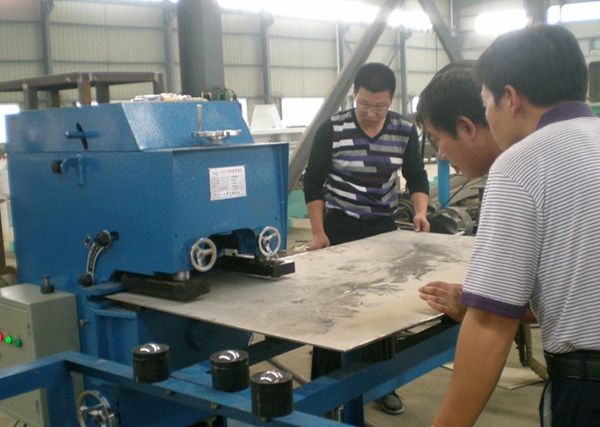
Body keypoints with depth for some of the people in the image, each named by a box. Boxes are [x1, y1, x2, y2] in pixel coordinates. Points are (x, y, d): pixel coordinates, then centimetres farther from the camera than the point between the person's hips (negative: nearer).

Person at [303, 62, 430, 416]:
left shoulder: (406, 131, -3)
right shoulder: (331, 131, -11)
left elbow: (417, 177, 8)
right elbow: (313, 184, -6)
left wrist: (420, 212, -11)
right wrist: (319, 234, -10)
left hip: (384, 227, 3)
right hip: (339, 227, -3)